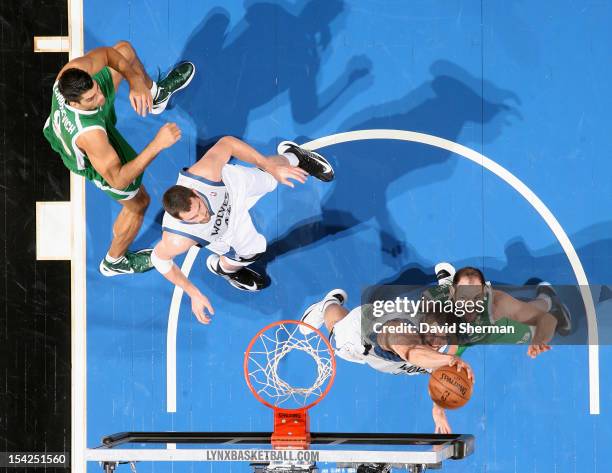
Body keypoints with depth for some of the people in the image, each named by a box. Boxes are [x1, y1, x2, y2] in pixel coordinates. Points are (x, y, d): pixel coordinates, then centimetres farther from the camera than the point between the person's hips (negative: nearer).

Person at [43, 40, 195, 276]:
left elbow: (107, 53, -17)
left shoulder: (74, 70, -39)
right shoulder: (89, 134, -53)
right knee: (138, 204, 23)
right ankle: (114, 262, 49)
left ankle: (155, 93, 46)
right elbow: (118, 180, -45)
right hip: (98, 164, -5)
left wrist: (136, 81, -30)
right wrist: (156, 145, -52)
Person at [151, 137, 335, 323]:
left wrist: (271, 166, -29)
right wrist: (194, 294, -20)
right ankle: (222, 267, 38)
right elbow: (159, 258, -24)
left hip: (237, 185, 2)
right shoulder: (176, 240, -48)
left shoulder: (204, 173, -50)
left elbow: (226, 143, -31)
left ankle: (292, 156, 62)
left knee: (270, 177, 25)